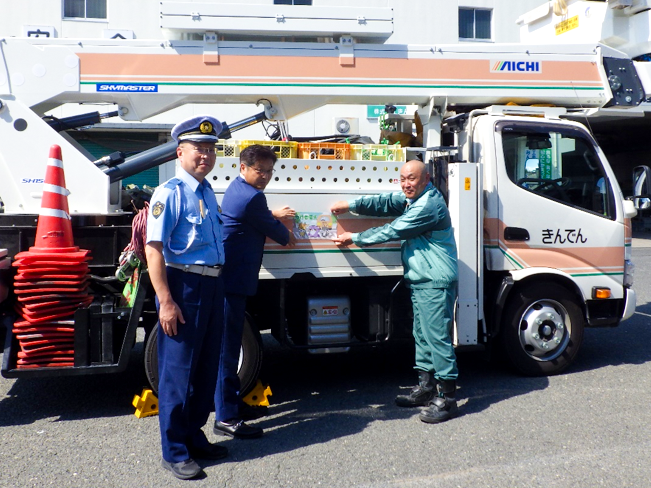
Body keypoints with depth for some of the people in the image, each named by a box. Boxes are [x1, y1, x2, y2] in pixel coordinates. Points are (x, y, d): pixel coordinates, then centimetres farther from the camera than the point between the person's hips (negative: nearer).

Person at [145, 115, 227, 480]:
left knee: (207, 367, 16)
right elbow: (154, 249, -18)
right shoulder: (170, 193, -12)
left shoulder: (207, 191, 13)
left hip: (213, 285, 9)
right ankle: (174, 452, 14)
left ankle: (194, 437, 32)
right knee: (179, 370, 0)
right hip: (184, 285, -8)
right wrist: (166, 301, -22)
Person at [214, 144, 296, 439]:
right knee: (228, 346, -8)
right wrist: (287, 236, 17)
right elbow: (272, 230, -3)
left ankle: (232, 401, 33)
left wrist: (273, 215, 45)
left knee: (229, 344, 19)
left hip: (230, 277, 11)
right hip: (235, 279, -11)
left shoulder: (237, 189, 15)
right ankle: (225, 418, -3)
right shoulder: (252, 197, -16)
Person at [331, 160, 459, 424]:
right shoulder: (413, 199, 14)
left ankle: (446, 397, -2)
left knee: (437, 337, -9)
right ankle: (426, 387, 27)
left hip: (436, 283, -11)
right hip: (420, 281, 11)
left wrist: (354, 238, -6)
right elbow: (386, 202, 11)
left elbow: (393, 231, -16)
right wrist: (351, 204, -3)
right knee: (422, 335, 16)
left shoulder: (428, 205, -19)